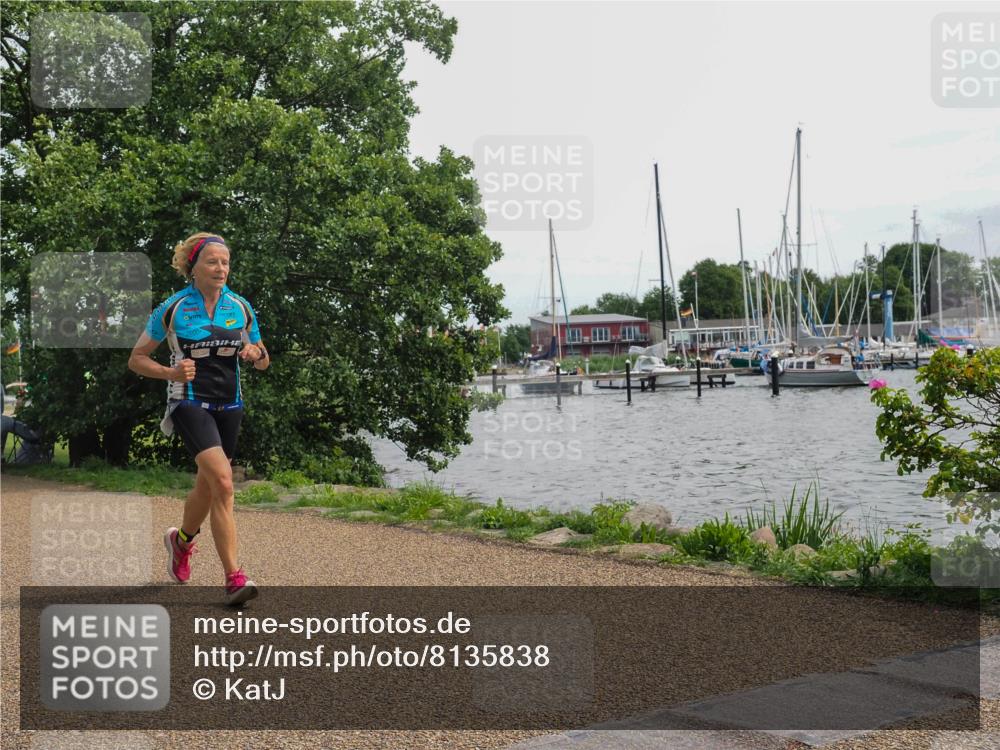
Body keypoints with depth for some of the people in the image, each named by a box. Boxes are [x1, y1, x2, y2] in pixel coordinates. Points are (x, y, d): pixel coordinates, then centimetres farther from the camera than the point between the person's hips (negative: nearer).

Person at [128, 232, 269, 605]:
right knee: (223, 483, -22)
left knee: (207, 487, 14)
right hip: (190, 403, -5)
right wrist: (170, 372, -17)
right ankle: (234, 578, -21)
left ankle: (181, 539, 46)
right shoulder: (173, 308, -5)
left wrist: (255, 353, -10)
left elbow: (263, 362, 14)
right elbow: (136, 358, 1)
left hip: (229, 405, 5)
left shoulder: (241, 307, 5)